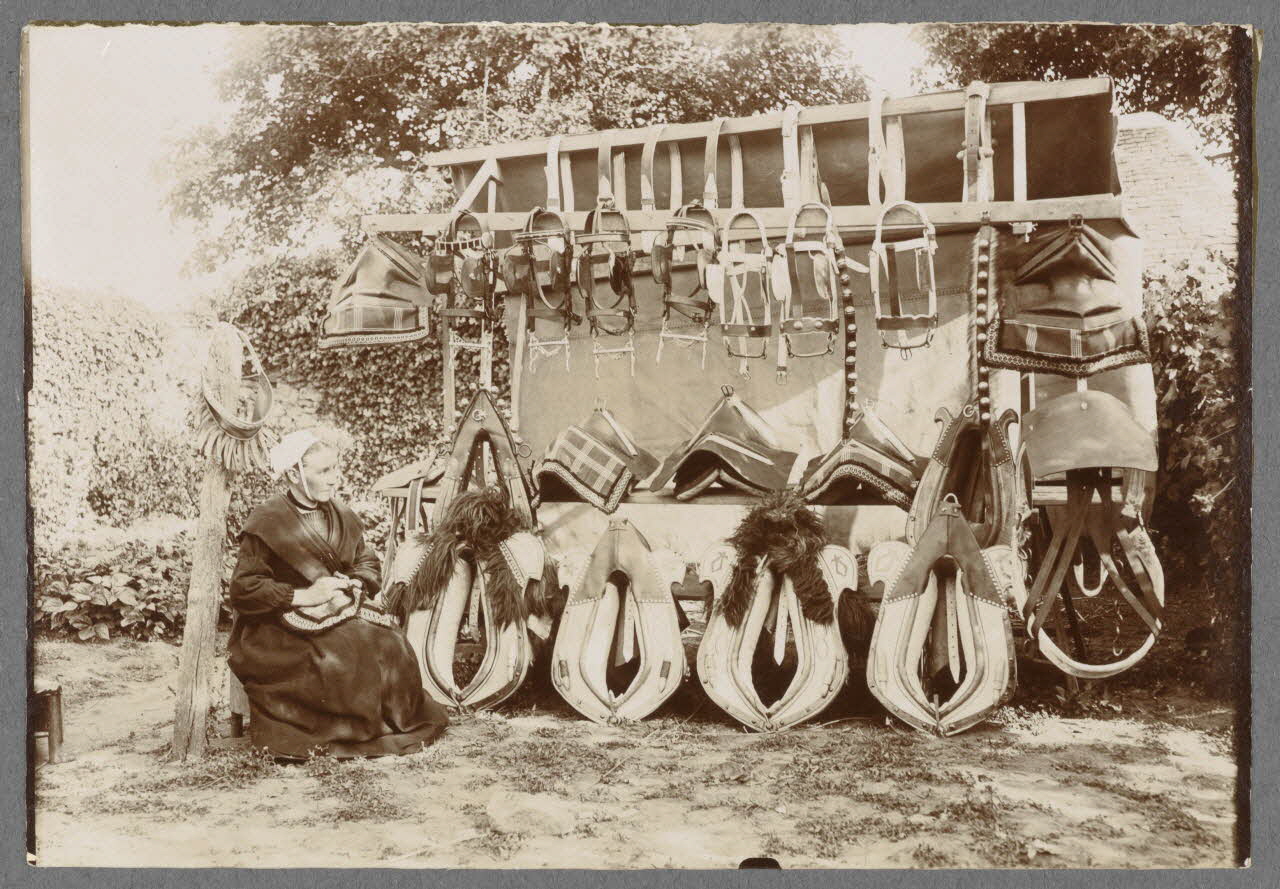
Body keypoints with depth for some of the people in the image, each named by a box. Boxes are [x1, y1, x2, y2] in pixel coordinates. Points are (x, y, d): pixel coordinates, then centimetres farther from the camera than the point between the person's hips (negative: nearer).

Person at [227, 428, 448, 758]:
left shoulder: (341, 515, 10)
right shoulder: (267, 523, -9)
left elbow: (367, 564, 17)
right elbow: (243, 590, -14)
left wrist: (354, 586, -7)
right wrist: (305, 596, -20)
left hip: (340, 609, 6)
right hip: (281, 626, -5)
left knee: (390, 643, -21)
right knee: (334, 657, -33)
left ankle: (399, 724, -6)